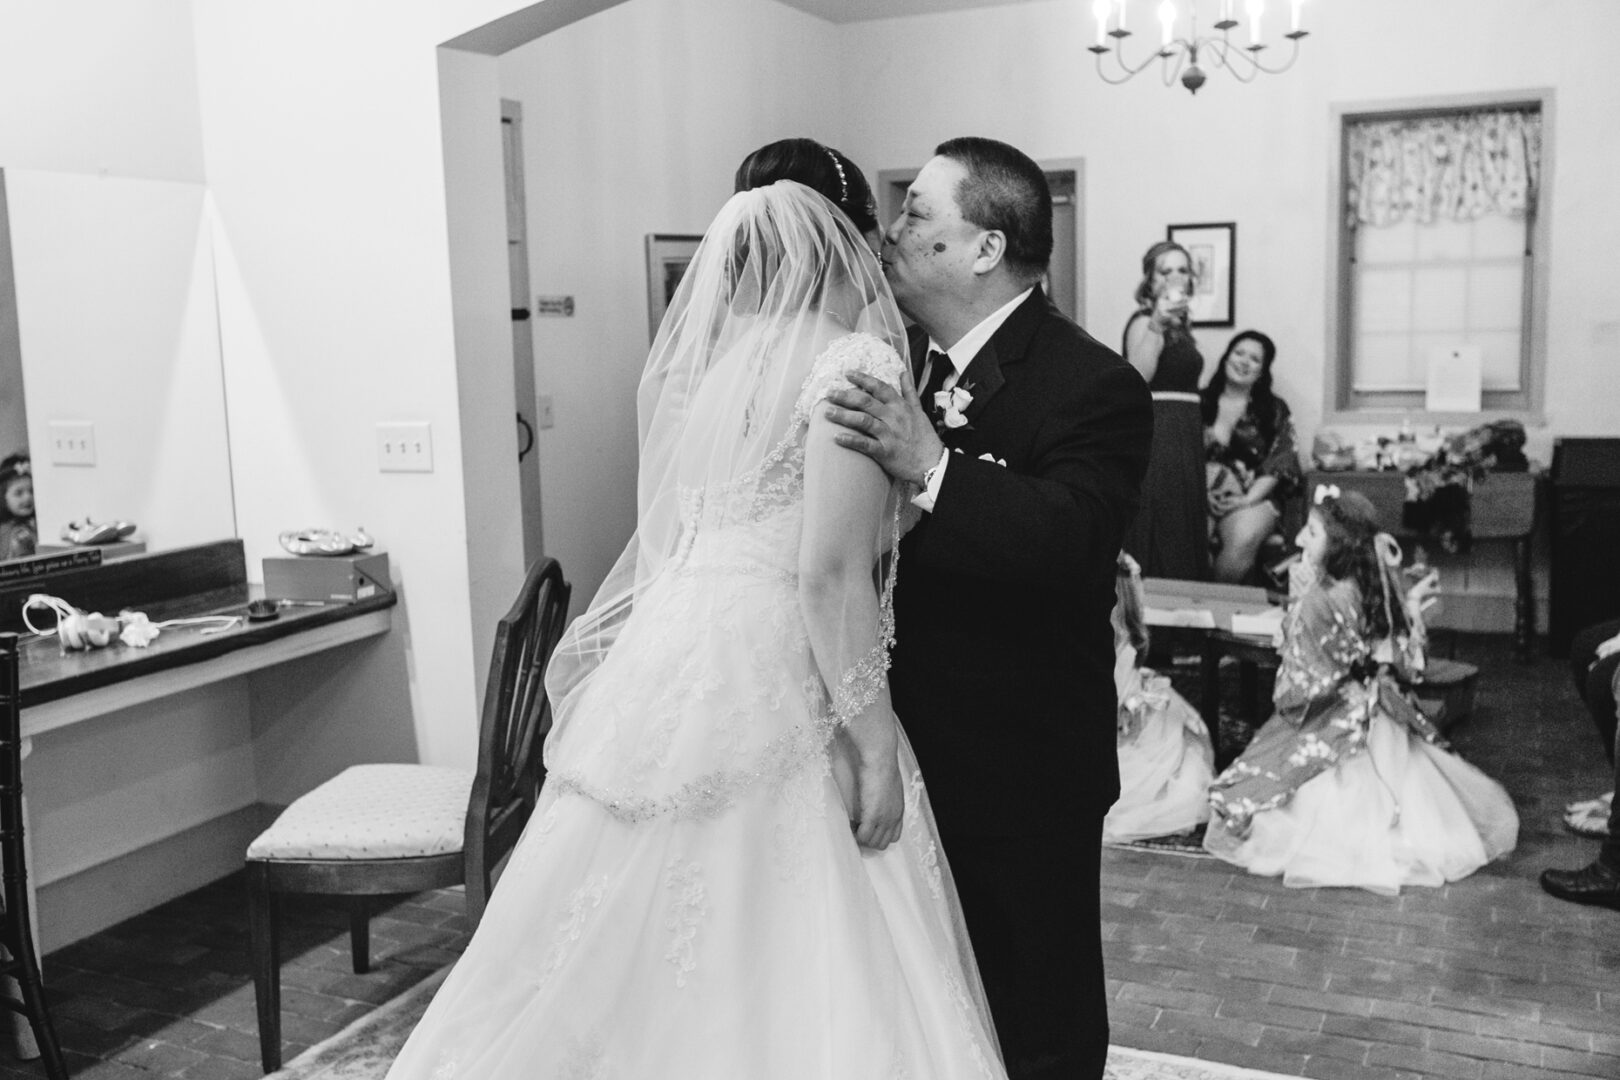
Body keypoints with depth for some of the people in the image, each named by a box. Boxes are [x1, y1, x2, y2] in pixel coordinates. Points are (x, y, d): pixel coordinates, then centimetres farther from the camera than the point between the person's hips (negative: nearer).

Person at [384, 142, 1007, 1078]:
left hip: (665, 660, 7)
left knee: (633, 957, 14)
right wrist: (875, 742, -11)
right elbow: (831, 572, -15)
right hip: (767, 687, -7)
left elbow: (668, 540, 14)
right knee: (784, 963, 3)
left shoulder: (705, 358, 12)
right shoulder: (854, 361, -8)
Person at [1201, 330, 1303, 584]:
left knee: (1244, 539, -35)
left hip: (1252, 496, 0)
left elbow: (1278, 463, 4)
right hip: (1201, 492, 0)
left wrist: (1248, 499, -11)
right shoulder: (1201, 402, 15)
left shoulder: (1275, 410, 13)